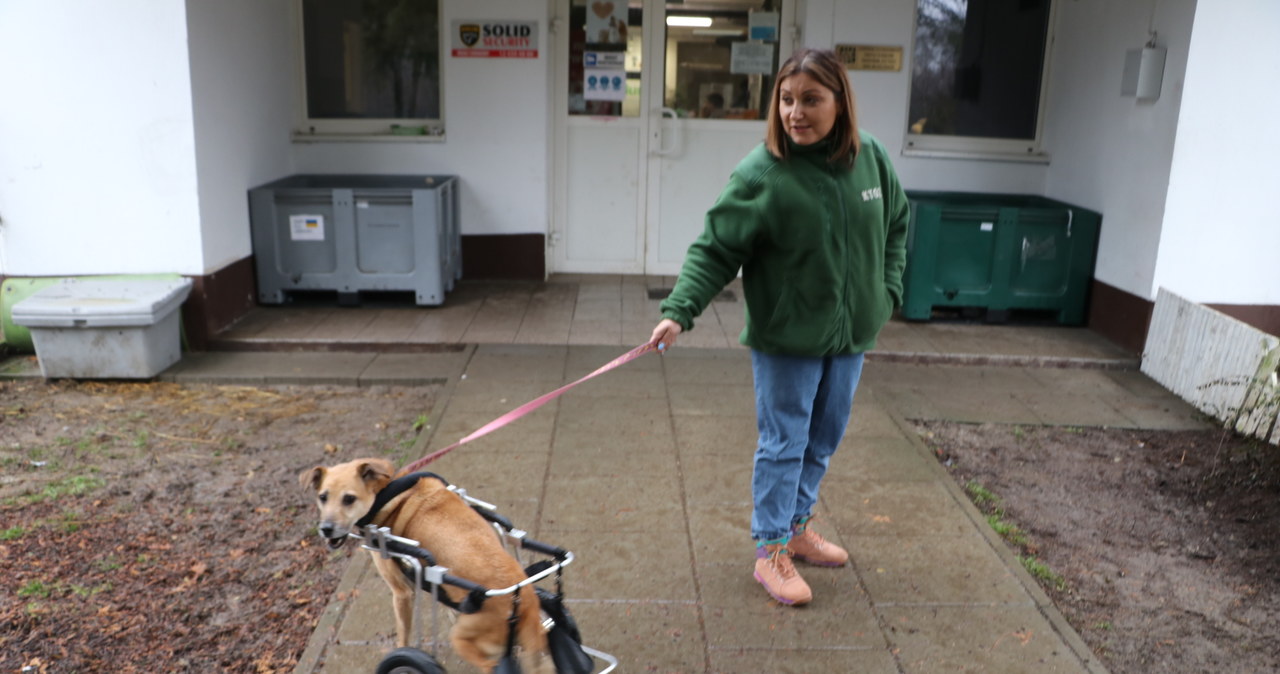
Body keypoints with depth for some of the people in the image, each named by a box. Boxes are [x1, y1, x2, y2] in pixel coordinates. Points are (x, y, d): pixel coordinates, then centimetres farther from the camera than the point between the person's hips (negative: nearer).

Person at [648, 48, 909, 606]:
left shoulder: (870, 157, -2)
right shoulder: (760, 173, -18)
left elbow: (895, 225, 14)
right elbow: (715, 250, -17)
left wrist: (887, 292, 7)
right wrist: (679, 311, -29)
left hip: (851, 333, 6)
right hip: (786, 337, -5)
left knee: (822, 441, 18)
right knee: (783, 444, 4)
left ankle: (797, 526, 38)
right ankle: (771, 553, 20)